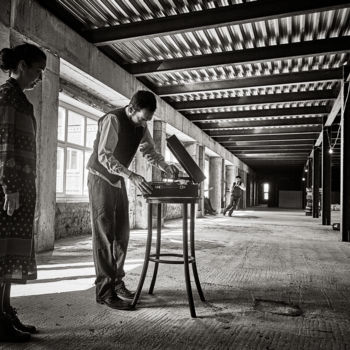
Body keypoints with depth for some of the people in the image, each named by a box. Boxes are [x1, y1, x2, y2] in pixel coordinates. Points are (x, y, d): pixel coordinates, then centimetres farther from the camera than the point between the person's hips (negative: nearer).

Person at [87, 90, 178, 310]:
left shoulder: (141, 127, 2)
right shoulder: (112, 120, -21)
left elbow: (150, 152, 12)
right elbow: (104, 156, -29)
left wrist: (167, 168, -6)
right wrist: (131, 175, -40)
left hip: (119, 181, 8)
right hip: (101, 178, -7)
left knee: (122, 233, 8)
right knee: (104, 234, -9)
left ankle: (116, 282, 20)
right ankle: (105, 291, -2)